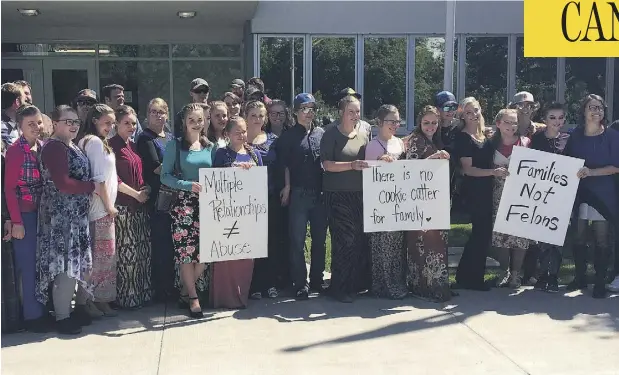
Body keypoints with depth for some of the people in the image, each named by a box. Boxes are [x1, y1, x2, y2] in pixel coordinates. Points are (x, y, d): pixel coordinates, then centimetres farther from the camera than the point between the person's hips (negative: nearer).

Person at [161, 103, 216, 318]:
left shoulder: (210, 147, 11)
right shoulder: (175, 146, 0)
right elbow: (165, 176, -5)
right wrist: (189, 185, -19)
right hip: (183, 203, -4)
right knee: (186, 250, -6)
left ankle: (187, 289, 20)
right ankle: (193, 297, 5)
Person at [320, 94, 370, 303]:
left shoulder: (363, 135, 14)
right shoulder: (331, 134, -3)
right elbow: (327, 164, -10)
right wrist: (352, 165, -21)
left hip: (359, 194, 5)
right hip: (337, 194, -5)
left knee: (361, 238, 4)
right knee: (344, 239, -6)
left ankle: (358, 283, 18)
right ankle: (340, 288, 4)